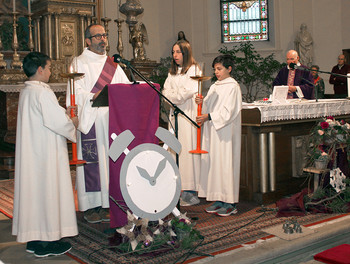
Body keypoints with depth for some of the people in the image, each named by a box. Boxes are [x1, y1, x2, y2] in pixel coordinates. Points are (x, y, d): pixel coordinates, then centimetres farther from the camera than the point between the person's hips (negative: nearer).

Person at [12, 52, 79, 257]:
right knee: (48, 191, -1)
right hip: (46, 153, -9)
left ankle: (33, 239, 22)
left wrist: (64, 112, 15)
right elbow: (57, 121, -22)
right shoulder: (43, 92, -17)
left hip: (31, 152, 9)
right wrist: (72, 123, -3)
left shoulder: (26, 91, 12)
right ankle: (47, 242, 6)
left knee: (33, 190, 13)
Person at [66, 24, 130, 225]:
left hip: (111, 120, 5)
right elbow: (76, 92, -9)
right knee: (91, 161, -5)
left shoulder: (112, 64, 19)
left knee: (110, 159, 4)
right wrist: (93, 96, -25)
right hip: (90, 120, -5)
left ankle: (106, 204, 12)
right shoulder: (80, 63, 3)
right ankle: (90, 207, 3)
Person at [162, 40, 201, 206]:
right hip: (175, 113, 7)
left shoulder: (193, 70, -3)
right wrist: (178, 96, -6)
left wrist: (174, 96, 1)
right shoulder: (173, 72, 21)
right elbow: (166, 92, 12)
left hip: (188, 114, -7)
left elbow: (188, 92, -12)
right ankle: (180, 188, 6)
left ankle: (191, 192, -7)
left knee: (188, 149, -9)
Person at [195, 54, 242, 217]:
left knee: (226, 163, -5)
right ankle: (218, 199, 15)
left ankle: (230, 203, 2)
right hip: (213, 131, 8)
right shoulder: (215, 86, 16)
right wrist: (201, 102, -5)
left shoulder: (233, 87, -7)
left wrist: (209, 117, -20)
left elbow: (228, 111, -16)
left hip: (225, 132, -8)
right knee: (213, 163, 7)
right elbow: (209, 107, 15)